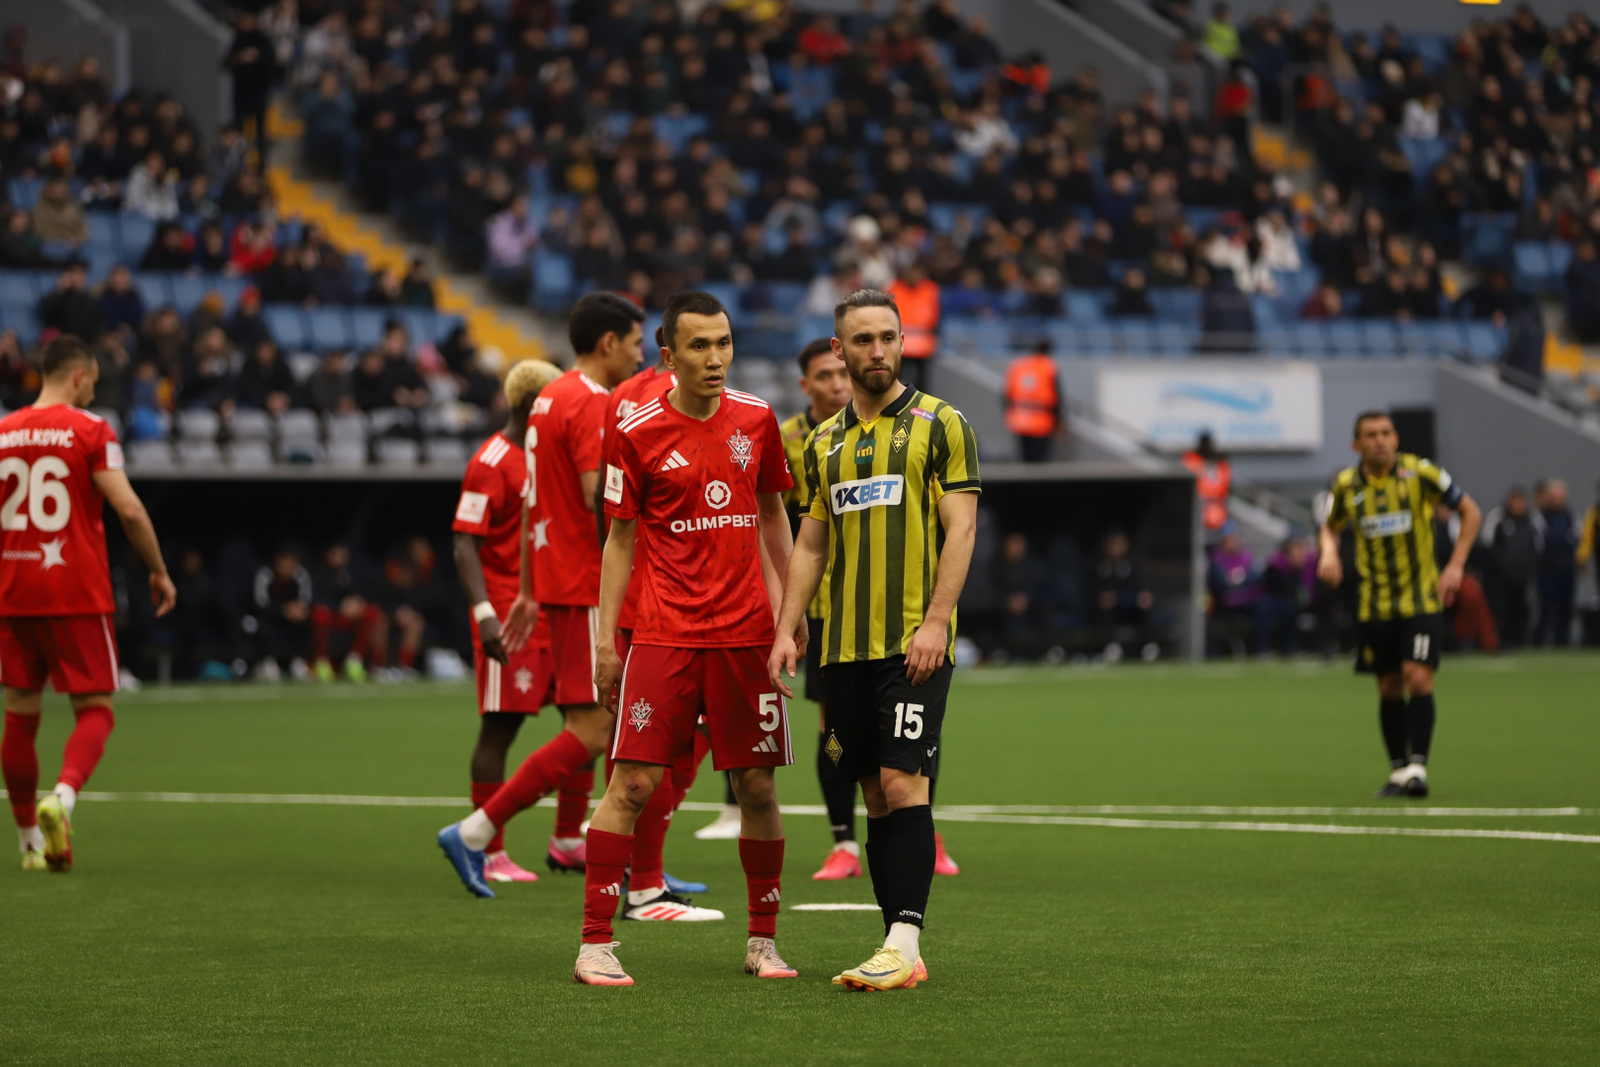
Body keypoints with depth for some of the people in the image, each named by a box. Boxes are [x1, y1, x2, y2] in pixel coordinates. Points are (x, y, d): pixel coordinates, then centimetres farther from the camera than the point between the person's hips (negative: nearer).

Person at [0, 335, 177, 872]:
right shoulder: (90, 430, -4)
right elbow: (128, 509, -11)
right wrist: (159, 571, 0)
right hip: (76, 593, -4)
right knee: (94, 711, 3)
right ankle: (62, 797, -25)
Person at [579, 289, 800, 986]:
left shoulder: (756, 419, 7)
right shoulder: (638, 432, -3)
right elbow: (620, 538, 3)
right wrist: (606, 638, -1)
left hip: (746, 632, 3)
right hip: (663, 634, -3)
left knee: (757, 785, 4)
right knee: (634, 781, -9)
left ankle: (763, 941, 16)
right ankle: (595, 944, -4)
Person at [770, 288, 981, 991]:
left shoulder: (938, 424, 0)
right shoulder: (824, 442, 16)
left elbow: (960, 528, -6)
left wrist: (935, 620, -16)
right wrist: (786, 630, 8)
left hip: (915, 642, -5)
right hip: (845, 644, 5)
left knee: (903, 782, -13)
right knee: (876, 794, 5)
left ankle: (904, 943, -16)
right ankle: (900, 948, 7)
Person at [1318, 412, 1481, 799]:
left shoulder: (1419, 473, -8)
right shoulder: (1346, 484, 0)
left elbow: (1470, 512, 3)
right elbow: (1330, 527, 19)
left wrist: (1455, 566, -5)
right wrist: (1328, 552, -4)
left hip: (1422, 598, -3)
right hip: (1374, 603, 3)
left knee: (1418, 679, -15)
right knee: (1389, 688, 6)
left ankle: (1417, 768, -14)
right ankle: (1398, 770, 16)